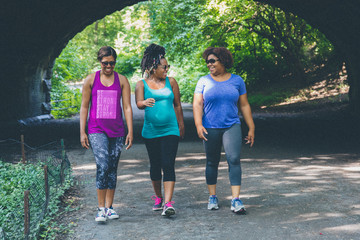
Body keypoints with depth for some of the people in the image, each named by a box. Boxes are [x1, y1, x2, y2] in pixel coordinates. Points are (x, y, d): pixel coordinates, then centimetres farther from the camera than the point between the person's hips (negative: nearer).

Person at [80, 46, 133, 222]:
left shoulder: (122, 80, 6)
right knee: (103, 166, -16)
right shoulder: (91, 80, 4)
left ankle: (109, 207, 18)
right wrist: (82, 132, 1)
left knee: (113, 168, 7)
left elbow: (127, 107, 5)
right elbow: (84, 107, 6)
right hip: (96, 130, -2)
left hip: (117, 130, 2)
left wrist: (130, 131, -2)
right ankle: (100, 208, -9)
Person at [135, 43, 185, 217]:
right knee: (155, 165, 11)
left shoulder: (171, 82, 6)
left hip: (170, 130, 0)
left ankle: (168, 204, -16)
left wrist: (181, 126, 16)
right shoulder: (142, 84, 1)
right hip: (151, 132, 0)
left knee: (168, 165, -11)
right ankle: (158, 198, 29)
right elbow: (138, 103, -15)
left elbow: (177, 105, 13)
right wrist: (145, 103, -38)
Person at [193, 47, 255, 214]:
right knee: (212, 163, 7)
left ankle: (236, 200, -13)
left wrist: (251, 128, 9)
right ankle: (212, 197, 23)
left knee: (234, 160, -13)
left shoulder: (237, 81, 7)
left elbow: (244, 106, 11)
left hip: (231, 126, 0)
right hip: (210, 128, 1)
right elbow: (197, 104, -1)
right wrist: (198, 125, -15)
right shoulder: (204, 81, 5)